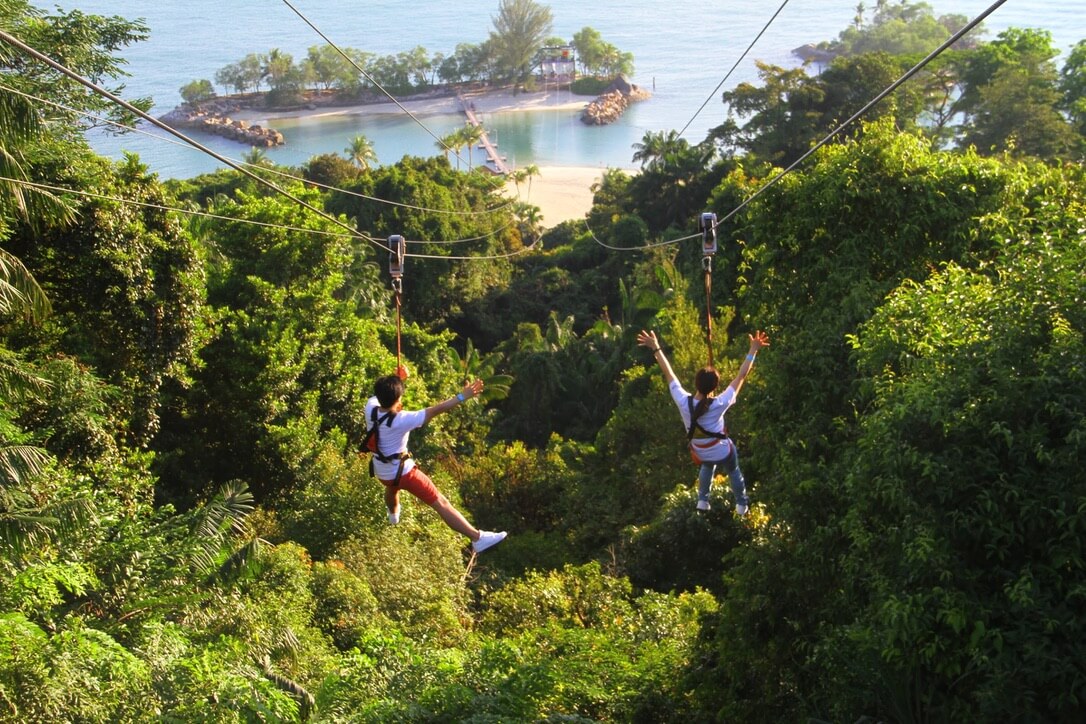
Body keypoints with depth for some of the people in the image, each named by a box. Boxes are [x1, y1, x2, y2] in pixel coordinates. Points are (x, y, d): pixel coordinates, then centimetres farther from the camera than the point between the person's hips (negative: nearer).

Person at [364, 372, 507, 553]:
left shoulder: (370, 407, -16)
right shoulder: (401, 419, -32)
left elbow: (380, 394, 10)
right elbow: (435, 410, -34)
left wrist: (395, 379, 9)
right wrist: (462, 396, -34)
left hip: (381, 472, 7)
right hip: (402, 472, -7)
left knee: (392, 488, 42)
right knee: (441, 503, -6)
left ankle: (393, 514, 74)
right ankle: (478, 538, -7)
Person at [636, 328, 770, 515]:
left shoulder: (684, 402, -33)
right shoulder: (720, 404, -37)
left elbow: (669, 374, -23)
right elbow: (741, 377, -31)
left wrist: (656, 348, -14)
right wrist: (753, 350, -26)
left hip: (701, 454, 2)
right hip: (724, 452, -2)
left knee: (707, 467, 38)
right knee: (734, 473, 30)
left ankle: (703, 501, 54)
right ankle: (742, 504, 52)